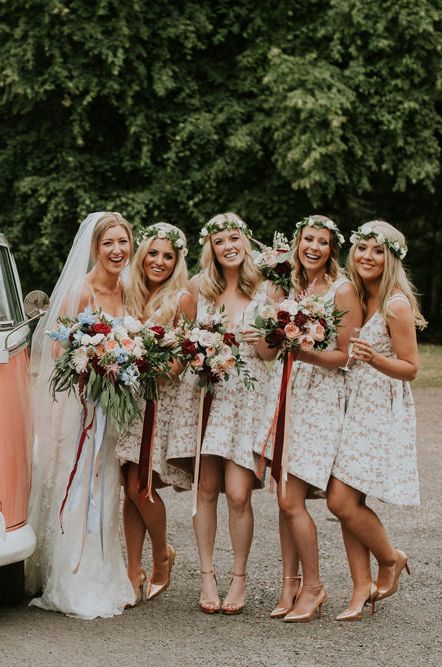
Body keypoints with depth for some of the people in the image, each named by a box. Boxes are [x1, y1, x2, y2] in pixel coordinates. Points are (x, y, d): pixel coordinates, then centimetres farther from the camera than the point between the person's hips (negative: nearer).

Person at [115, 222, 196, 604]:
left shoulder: (182, 299, -6)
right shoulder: (132, 295, 11)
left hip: (164, 399, -5)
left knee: (139, 486, -9)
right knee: (131, 488, 1)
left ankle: (162, 556, 14)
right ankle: (134, 572, 6)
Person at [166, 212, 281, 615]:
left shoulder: (267, 291, 5)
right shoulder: (198, 288, 8)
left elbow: (278, 354, 7)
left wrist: (261, 343, -14)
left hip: (248, 397, -1)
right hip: (204, 393, 1)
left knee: (238, 493, -7)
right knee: (207, 489, 1)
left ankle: (239, 578, 7)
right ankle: (207, 575, 12)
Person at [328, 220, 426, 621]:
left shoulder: (396, 305, -13)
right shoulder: (356, 298, 10)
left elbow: (410, 368, -11)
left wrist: (374, 359, -27)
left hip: (382, 411, -7)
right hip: (352, 406, 7)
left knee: (343, 501, -10)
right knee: (344, 501, 3)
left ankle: (391, 559, 14)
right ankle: (362, 588, 12)